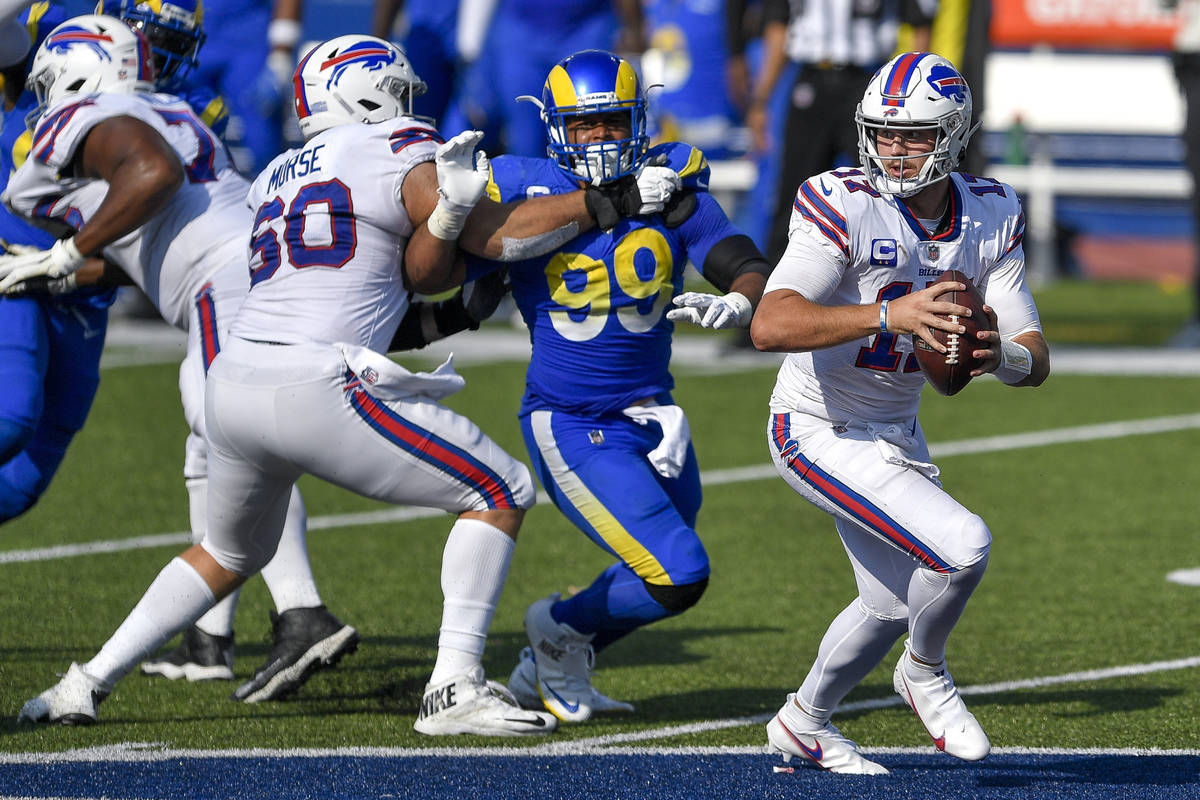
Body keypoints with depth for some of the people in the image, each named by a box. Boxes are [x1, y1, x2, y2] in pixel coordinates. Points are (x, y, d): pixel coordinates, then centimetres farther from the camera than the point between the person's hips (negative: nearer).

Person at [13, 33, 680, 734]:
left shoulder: (277, 178, 25)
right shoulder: (399, 157, 3)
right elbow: (499, 237, 1)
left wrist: (447, 212, 0)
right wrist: (615, 202, 4)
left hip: (234, 384, 8)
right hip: (315, 389, -8)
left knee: (232, 553, 32)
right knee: (502, 493, 3)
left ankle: (87, 684, 29)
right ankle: (455, 690, -4)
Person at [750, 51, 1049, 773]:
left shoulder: (991, 218, -6)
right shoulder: (844, 205, -24)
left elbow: (1036, 361, -4)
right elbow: (771, 326, -37)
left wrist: (1003, 354, -29)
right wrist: (891, 315, -47)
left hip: (896, 435, 8)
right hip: (822, 433, -8)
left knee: (892, 604, 22)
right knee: (963, 546, -23)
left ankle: (804, 724, 47)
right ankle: (926, 673, 7)